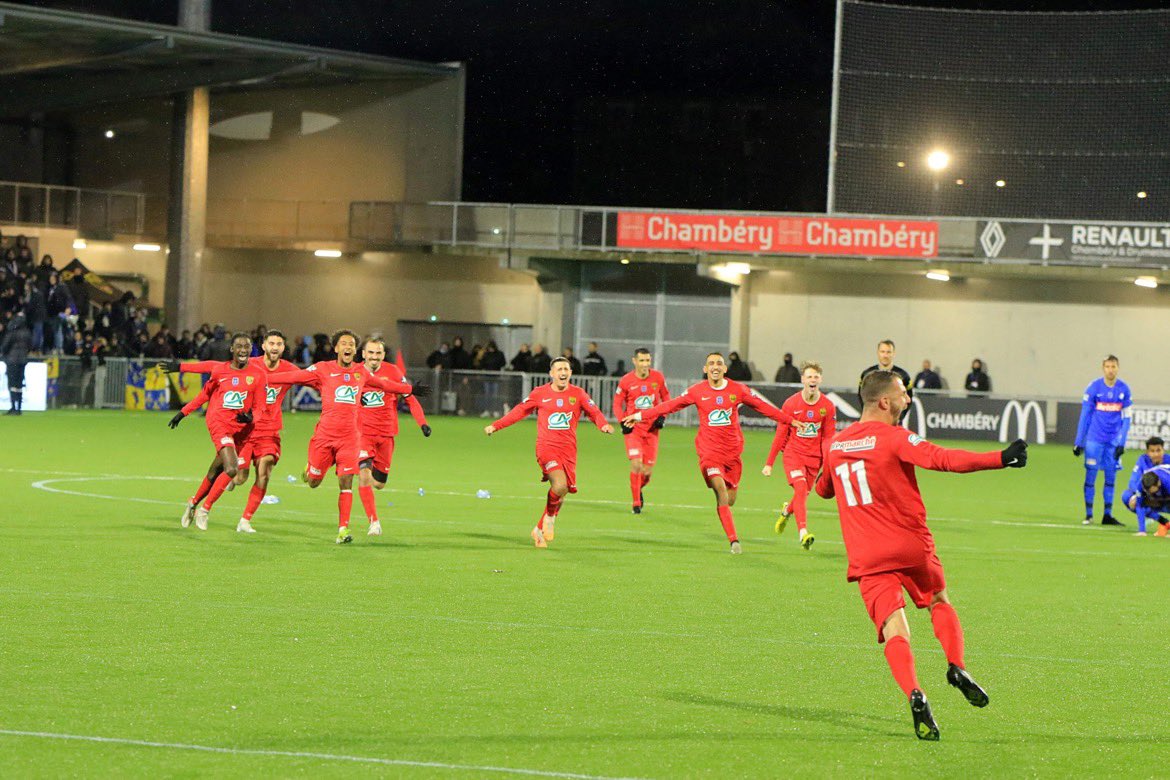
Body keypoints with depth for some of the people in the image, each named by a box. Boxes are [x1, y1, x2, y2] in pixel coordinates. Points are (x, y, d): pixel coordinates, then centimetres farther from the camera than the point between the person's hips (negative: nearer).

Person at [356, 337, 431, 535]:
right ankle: (374, 522, -14)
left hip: (386, 434, 2)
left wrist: (422, 423, -9)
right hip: (362, 432, -2)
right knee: (363, 475, -21)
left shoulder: (392, 372, -3)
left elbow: (410, 398, 1)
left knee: (378, 483, 6)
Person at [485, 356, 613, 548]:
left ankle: (539, 530, 22)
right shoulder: (539, 394, 5)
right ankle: (550, 516, 6)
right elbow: (519, 411, 13)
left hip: (568, 449, 3)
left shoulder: (578, 394, 7)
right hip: (546, 446, -3)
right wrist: (496, 426, 10)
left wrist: (603, 425, -19)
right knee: (559, 485, -24)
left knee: (564, 490, 3)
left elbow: (594, 412, 3)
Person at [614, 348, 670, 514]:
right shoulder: (626, 381, -8)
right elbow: (617, 403, 2)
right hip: (634, 427, -2)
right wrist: (623, 423, -11)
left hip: (652, 428, 2)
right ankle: (636, 503, -1)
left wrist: (662, 417, -1)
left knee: (648, 470, 2)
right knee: (636, 464, -16)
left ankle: (639, 488, 37)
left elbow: (666, 397, 12)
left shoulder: (658, 378, -2)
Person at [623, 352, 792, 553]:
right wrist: (640, 415, 4)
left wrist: (790, 420, 14)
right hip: (709, 451, -2)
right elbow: (670, 405, 6)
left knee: (729, 500, 2)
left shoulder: (738, 390, 4)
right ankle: (734, 540, -19)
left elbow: (762, 406, 13)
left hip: (733, 451, 2)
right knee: (721, 491, -19)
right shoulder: (697, 391, 2)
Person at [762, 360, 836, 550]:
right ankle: (803, 533, -29)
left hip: (814, 457, 3)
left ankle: (787, 510, 45)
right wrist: (769, 463, 1)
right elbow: (780, 435, 1)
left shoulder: (828, 406, -1)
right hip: (793, 453, -3)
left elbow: (829, 438, 6)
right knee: (801, 488, -22)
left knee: (802, 495, 8)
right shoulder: (791, 403, -4)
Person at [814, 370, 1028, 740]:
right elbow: (943, 459, -23)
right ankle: (956, 666, 2)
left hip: (866, 557, 3)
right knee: (939, 603, 22)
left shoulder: (834, 445, 10)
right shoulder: (894, 438, -9)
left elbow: (823, 489, 26)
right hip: (912, 548, -3)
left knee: (894, 629, -6)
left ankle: (914, 694, -29)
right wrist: (1001, 458, -26)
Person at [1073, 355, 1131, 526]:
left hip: (1114, 440, 2)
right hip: (1094, 439, -2)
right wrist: (1079, 442, -1)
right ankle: (1088, 515, 5)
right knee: (1090, 475, -3)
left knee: (1111, 477, 4)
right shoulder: (1093, 388, -4)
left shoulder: (1124, 389, 2)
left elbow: (1126, 418, 6)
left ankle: (1108, 515, 11)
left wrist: (1121, 443, -1)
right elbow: (1084, 416, 0)